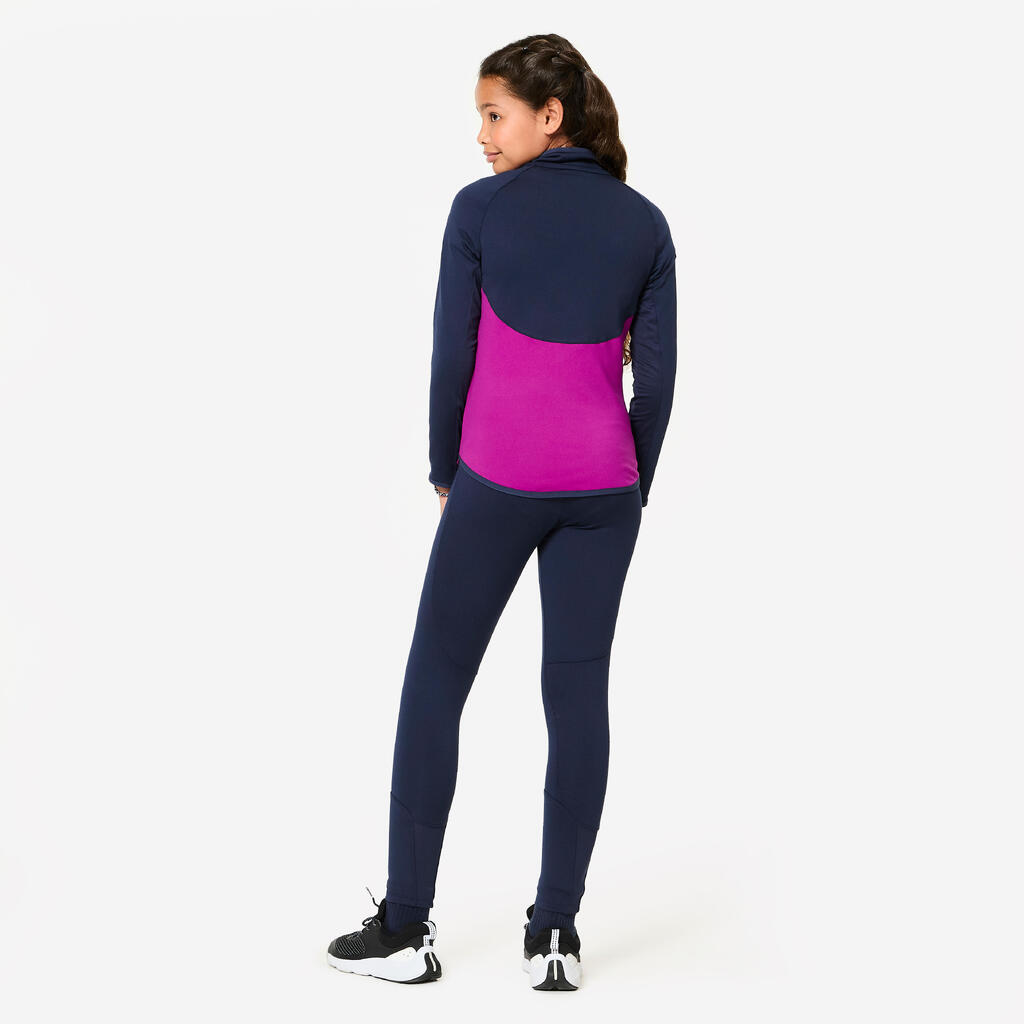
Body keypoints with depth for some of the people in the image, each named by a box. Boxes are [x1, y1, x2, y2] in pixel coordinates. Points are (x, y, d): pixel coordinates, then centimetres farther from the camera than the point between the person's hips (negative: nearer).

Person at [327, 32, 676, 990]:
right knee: (578, 694, 5)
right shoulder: (644, 223, 3)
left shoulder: (480, 209, -6)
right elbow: (657, 377, 3)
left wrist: (445, 471, 10)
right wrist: (632, 495, 13)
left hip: (498, 480, -3)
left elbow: (453, 355, -5)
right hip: (600, 482, 3)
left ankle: (406, 926, 9)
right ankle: (554, 933, 6)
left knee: (434, 686, 8)